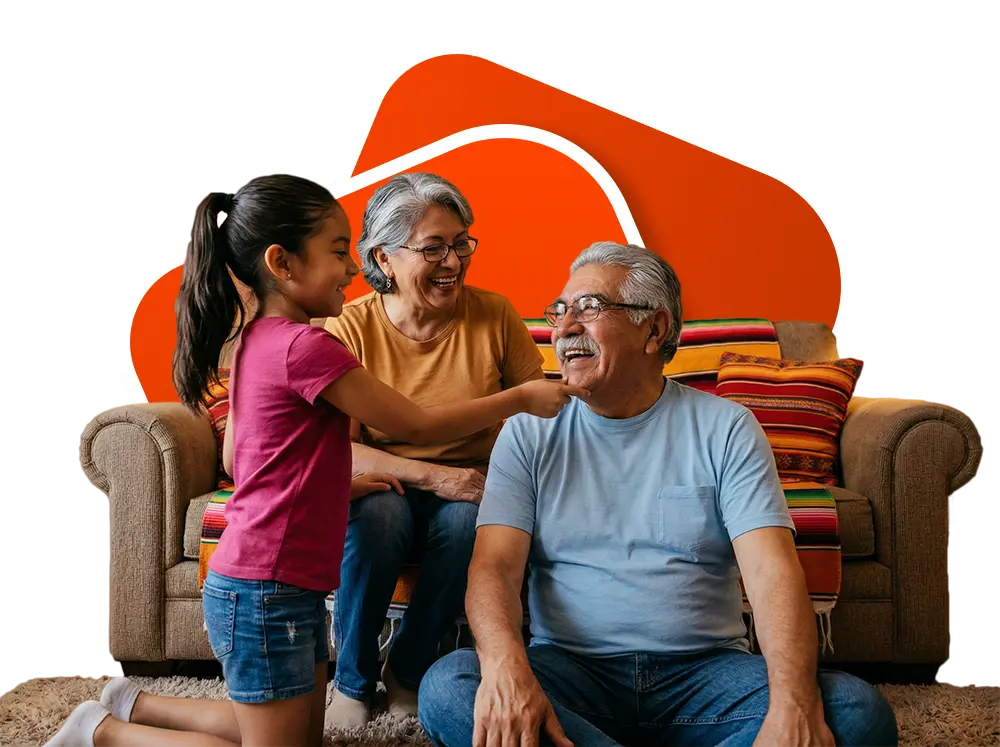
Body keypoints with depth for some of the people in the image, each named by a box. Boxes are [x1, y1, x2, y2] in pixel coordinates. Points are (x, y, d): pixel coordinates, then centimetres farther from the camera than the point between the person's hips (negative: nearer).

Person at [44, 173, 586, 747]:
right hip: (265, 594, -10)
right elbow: (418, 426, -15)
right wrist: (522, 397, -5)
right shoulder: (306, 346, -20)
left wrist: (338, 484, 15)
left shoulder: (256, 340, 9)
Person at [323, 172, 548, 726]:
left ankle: (406, 671, -9)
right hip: (384, 485, -1)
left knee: (466, 520, -33)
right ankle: (352, 680, -10)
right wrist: (431, 476, -26)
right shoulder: (351, 329, -9)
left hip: (468, 487, 1)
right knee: (378, 514, -35)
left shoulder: (494, 315, -5)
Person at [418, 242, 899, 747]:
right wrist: (505, 665, -30)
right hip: (569, 665, 1)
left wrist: (794, 705, -28)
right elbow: (495, 565, -6)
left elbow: (771, 570, -9)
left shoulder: (725, 428, 4)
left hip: (706, 669, 0)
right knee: (446, 687, -29)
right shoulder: (528, 434, 8)